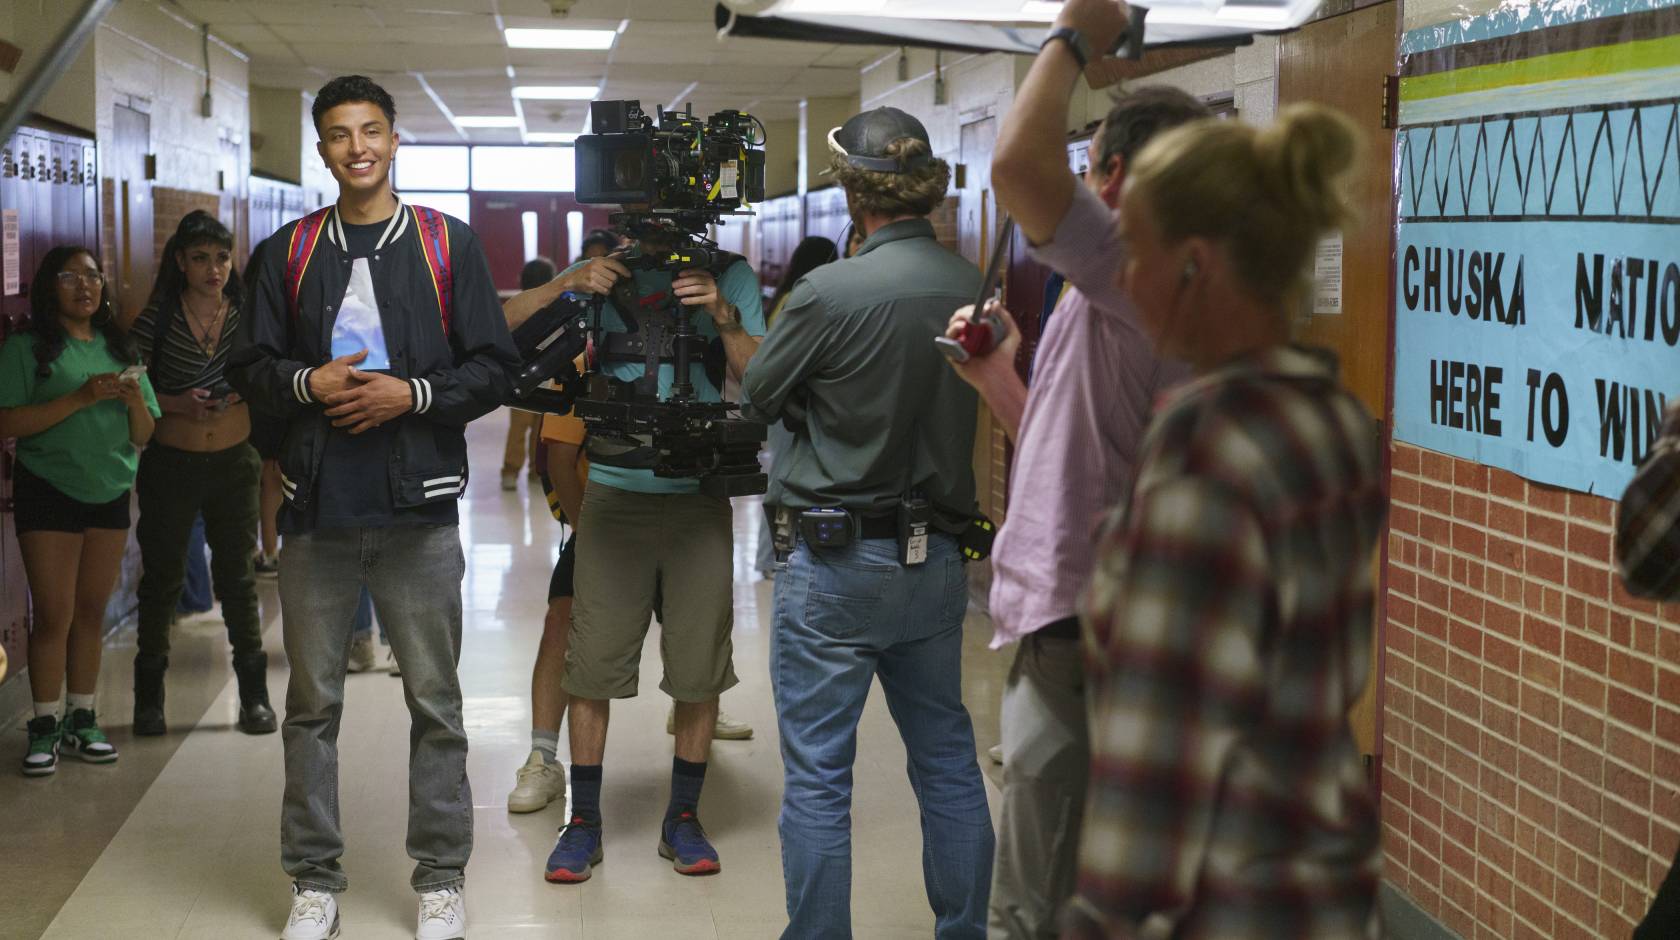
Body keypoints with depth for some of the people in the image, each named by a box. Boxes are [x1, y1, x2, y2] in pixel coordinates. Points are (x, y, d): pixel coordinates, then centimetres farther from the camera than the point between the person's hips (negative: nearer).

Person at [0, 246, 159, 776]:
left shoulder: (120, 349, 11)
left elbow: (143, 436, 11)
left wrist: (135, 400, -10)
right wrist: (80, 398, -21)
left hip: (109, 493, 4)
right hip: (48, 491, -4)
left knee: (91, 612, 8)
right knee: (54, 614, -5)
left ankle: (82, 721, 16)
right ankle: (45, 728, 4)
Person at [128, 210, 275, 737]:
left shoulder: (246, 316, 1)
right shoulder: (157, 319, -5)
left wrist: (244, 395, -14)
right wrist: (178, 405, -19)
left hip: (235, 461, 2)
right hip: (170, 462, -1)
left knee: (237, 574, 8)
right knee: (162, 575, 6)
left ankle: (254, 694, 16)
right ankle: (149, 698, 19)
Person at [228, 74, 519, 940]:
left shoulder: (448, 244, 4)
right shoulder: (289, 251, 9)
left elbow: (494, 367, 2)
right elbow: (249, 367, 9)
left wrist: (412, 393, -12)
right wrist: (309, 383, -10)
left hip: (418, 507, -2)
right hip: (316, 508, 2)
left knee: (434, 700, 5)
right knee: (312, 701, 8)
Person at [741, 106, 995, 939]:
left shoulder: (828, 292, -17)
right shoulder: (974, 290, -3)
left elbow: (757, 397, -3)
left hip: (836, 564, -5)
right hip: (937, 558, 6)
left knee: (817, 778, 3)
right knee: (948, 763, 16)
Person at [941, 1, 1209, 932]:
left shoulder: (1139, 272, -13)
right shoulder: (1127, 299, 18)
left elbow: (1018, 164, -30)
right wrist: (994, 377, 13)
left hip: (1079, 628, -11)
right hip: (1070, 621, 11)